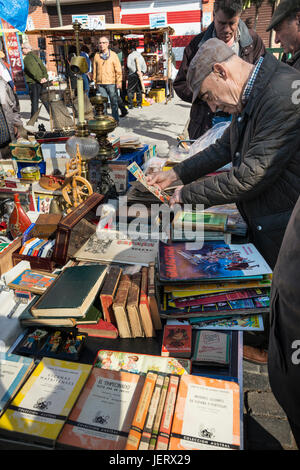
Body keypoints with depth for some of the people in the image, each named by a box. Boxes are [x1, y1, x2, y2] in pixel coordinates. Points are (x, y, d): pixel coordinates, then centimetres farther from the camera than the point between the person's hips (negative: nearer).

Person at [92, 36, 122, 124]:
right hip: (100, 84, 2)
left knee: (114, 102, 2)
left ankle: (115, 120, 11)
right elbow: (94, 70, 14)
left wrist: (119, 82, -7)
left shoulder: (113, 55, 4)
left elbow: (118, 70, 0)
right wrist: (95, 81, 11)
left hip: (111, 83, -2)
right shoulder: (96, 56, 11)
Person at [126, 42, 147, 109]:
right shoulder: (141, 56, 15)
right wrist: (142, 72, -5)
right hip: (139, 75, 5)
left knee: (130, 90, 0)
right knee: (139, 90, 11)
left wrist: (136, 71, -19)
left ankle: (130, 105, -5)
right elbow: (145, 67, 11)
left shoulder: (130, 55, -1)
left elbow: (129, 65, -17)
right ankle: (139, 104, 10)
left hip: (132, 75, -5)